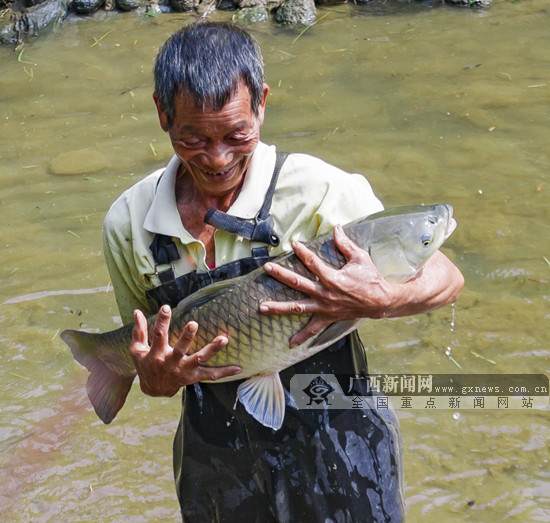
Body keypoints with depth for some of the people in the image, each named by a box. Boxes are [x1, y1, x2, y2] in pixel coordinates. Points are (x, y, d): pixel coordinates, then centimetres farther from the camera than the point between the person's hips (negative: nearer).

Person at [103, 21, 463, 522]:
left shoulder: (317, 190, -19)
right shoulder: (127, 223, -8)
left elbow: (447, 278, -12)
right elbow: (144, 347, 4)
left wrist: (378, 301, -33)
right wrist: (154, 380, -20)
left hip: (335, 455, -3)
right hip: (215, 462, 3)